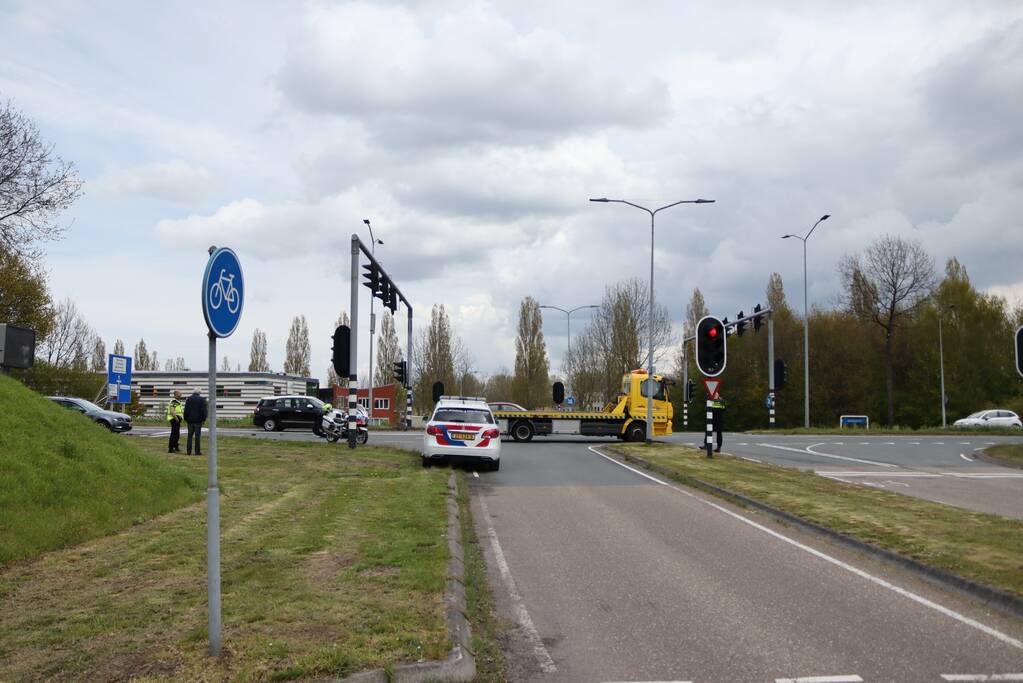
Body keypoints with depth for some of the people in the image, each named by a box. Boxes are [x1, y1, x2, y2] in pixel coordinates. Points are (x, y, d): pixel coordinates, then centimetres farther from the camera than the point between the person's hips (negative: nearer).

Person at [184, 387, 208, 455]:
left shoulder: (188, 399, 3)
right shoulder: (202, 399, -4)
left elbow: (186, 410, 3)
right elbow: (204, 410, -7)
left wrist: (186, 418, 9)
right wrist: (204, 419, 1)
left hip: (190, 420, 2)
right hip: (198, 420, -2)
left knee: (190, 436, 7)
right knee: (197, 436, -1)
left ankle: (188, 451, 6)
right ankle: (197, 451, -2)